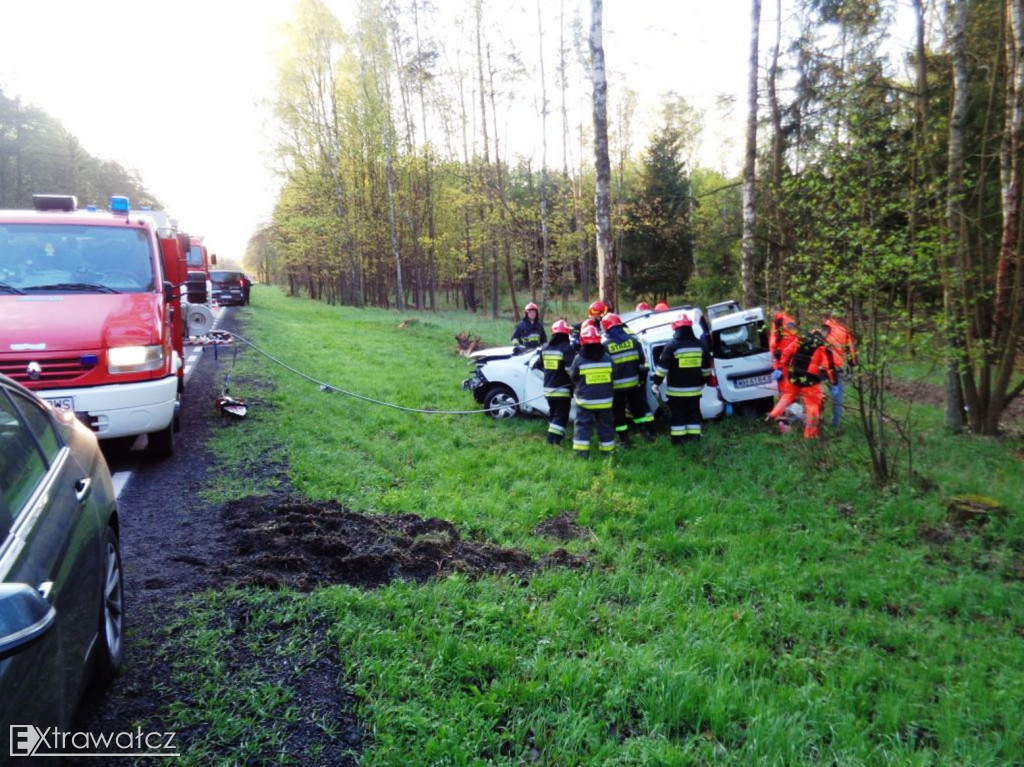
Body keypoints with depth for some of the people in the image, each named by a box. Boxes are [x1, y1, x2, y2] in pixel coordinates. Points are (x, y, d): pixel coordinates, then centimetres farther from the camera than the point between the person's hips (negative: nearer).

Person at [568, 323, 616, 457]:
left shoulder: (579, 359, -12)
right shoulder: (607, 358, -3)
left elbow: (573, 377, -3)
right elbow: (612, 377, 5)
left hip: (585, 400, -2)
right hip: (605, 400, 3)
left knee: (583, 426, 5)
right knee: (605, 426, 14)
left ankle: (581, 452, 1)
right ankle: (607, 451, 21)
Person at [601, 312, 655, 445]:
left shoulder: (605, 343, -9)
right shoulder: (632, 338, 1)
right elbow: (642, 360, 6)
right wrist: (643, 377, 15)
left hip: (616, 385, -3)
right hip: (633, 382, 3)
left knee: (618, 413, 9)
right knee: (640, 408, 18)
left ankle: (624, 439, 14)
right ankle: (649, 432, 14)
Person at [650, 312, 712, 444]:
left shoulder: (671, 346, -12)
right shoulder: (700, 345, 5)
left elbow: (662, 367, -14)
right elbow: (706, 367, 11)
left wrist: (656, 383, -7)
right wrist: (704, 382, 24)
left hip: (676, 389, -4)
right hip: (694, 388, 4)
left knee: (678, 415, 4)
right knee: (693, 413, 15)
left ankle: (678, 439, 6)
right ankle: (694, 437, 17)